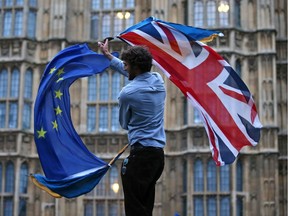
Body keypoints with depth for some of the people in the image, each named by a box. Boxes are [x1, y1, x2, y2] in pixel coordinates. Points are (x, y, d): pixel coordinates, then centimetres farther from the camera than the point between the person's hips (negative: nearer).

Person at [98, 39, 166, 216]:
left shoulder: (127, 93, -13)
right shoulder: (158, 80, 6)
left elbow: (124, 124, 4)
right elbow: (132, 74, 25)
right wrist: (108, 56, 35)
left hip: (140, 155, -8)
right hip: (159, 153, 8)